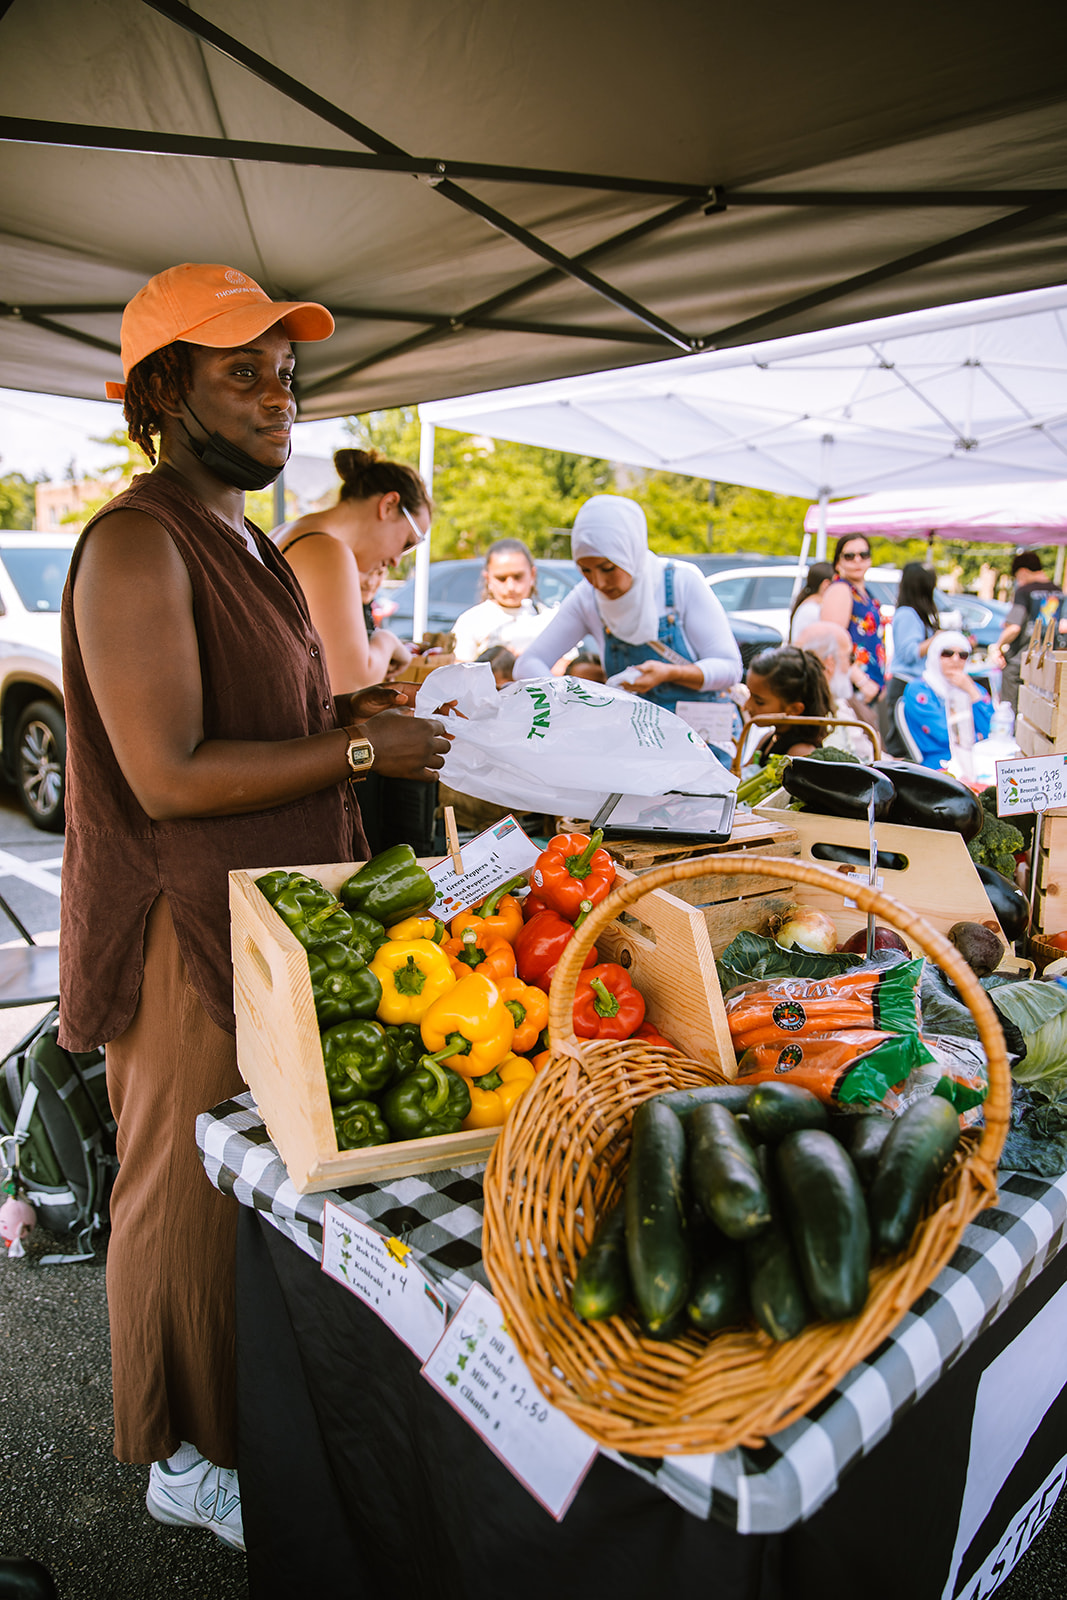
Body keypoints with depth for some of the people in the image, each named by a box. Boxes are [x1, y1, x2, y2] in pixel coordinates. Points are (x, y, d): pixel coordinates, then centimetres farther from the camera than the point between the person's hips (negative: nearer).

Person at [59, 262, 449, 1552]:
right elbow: (167, 775, -23)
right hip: (187, 933, -9)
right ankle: (188, 1462, 30)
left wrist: (351, 714, 8)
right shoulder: (137, 545, -16)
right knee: (190, 1193, 7)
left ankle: (250, 1414, 40)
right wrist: (358, 748, -17)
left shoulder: (244, 546, 16)